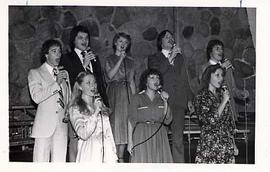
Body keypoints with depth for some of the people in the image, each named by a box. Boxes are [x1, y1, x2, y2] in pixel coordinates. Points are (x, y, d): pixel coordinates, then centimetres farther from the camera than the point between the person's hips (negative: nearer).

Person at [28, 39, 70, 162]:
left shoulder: (64, 73, 20)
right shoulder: (35, 73, 4)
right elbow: (36, 97, -11)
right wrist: (56, 83, -12)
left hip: (62, 125, 4)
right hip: (44, 125, -4)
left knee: (60, 160, 0)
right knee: (41, 160, -4)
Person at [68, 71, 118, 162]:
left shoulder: (100, 104, 17)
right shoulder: (74, 108, -1)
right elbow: (84, 135, -14)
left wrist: (113, 155, 10)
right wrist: (95, 112, -15)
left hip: (107, 151, 5)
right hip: (90, 153, -4)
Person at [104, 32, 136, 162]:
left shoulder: (130, 61, 15)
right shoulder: (109, 59, 8)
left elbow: (132, 81, 13)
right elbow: (110, 75, -8)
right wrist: (120, 60, -12)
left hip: (126, 93, 3)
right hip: (114, 93, -3)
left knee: (125, 123, -2)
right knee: (115, 122, -8)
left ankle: (121, 157, 1)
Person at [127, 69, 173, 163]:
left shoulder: (161, 97, 12)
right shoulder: (137, 98, 2)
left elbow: (167, 120, 4)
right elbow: (131, 120, -2)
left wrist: (165, 102, -6)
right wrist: (130, 141, -10)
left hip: (159, 136, 3)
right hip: (142, 136, -3)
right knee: (142, 161, -8)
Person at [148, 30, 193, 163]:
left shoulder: (179, 58, 25)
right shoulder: (154, 58, 13)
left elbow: (185, 79, 23)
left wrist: (189, 98, 15)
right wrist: (170, 58, -9)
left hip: (178, 102, 3)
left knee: (178, 137, -1)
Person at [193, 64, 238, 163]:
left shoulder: (222, 94, 10)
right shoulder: (201, 97, -5)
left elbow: (230, 121, 15)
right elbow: (211, 121, -16)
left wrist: (233, 144, 14)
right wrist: (224, 102, -14)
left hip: (226, 143, 5)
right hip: (209, 143, -5)